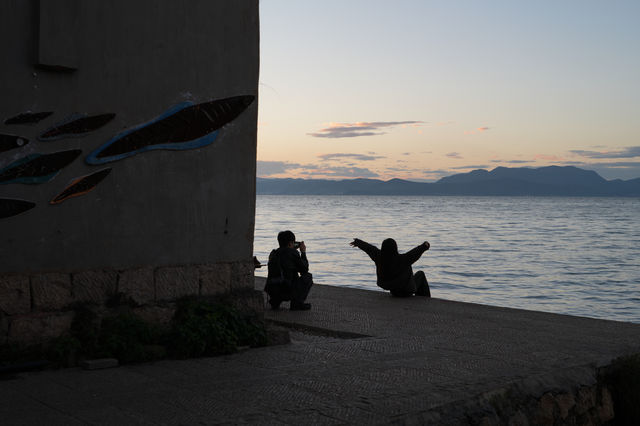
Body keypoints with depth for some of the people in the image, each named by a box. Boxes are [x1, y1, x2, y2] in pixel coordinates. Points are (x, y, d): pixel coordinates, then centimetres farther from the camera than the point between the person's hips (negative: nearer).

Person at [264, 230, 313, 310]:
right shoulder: (293, 253, -4)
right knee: (308, 277, 12)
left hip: (271, 292, 7)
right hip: (287, 291, -7)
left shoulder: (273, 253, 15)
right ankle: (297, 303, 3)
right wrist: (303, 252, 17)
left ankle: (275, 301, 17)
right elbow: (305, 269, 6)